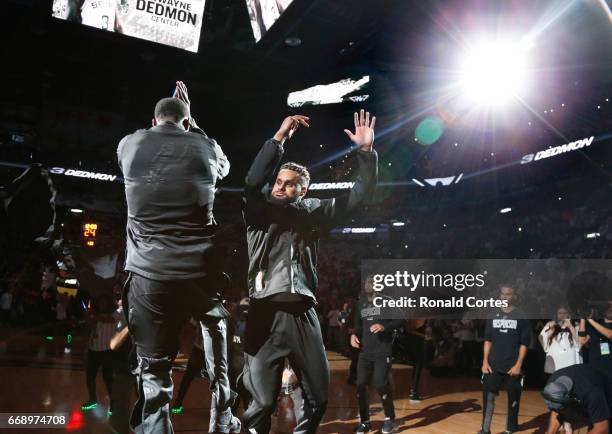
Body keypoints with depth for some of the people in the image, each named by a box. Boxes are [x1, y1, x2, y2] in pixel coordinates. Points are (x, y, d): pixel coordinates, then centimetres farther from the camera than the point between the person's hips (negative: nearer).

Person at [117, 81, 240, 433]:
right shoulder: (204, 146, 5)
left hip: (148, 273, -1)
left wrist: (171, 121, 36)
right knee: (216, 326, 29)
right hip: (201, 271, 1)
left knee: (154, 373, 5)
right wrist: (192, 124, 33)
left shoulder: (129, 144, 6)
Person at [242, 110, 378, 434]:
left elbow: (358, 195, 9)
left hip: (302, 313, 3)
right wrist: (279, 137, -16)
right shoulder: (259, 210, 7)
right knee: (262, 401, -2)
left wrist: (366, 151, -2)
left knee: (318, 395, 9)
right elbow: (254, 179, -12)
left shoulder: (312, 212, 13)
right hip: (266, 313, -3)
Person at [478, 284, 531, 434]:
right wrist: (485, 362, 2)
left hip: (512, 366, -2)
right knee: (488, 396, 2)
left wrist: (518, 365, -11)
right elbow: (488, 340, 9)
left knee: (512, 399, 7)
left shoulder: (521, 316, -2)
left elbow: (524, 343, -4)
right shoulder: (493, 315, 7)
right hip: (493, 365, 3)